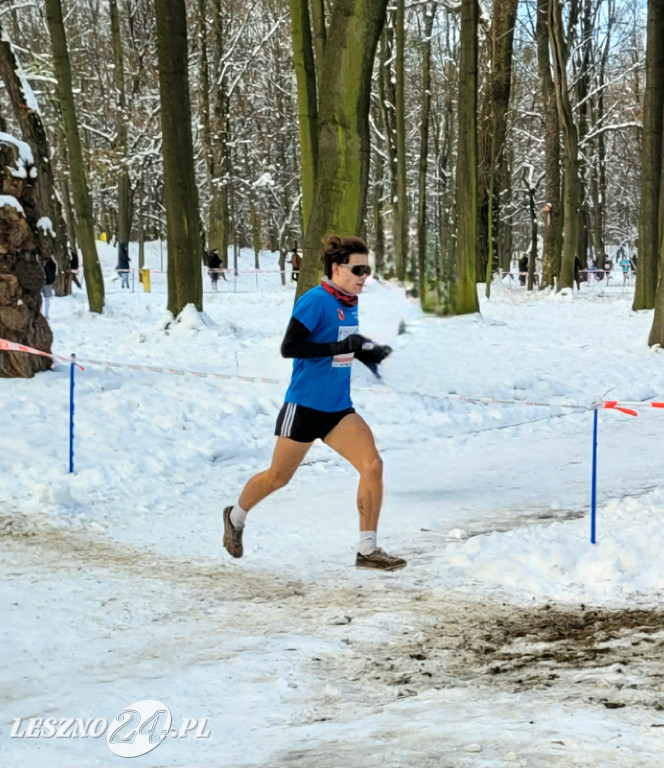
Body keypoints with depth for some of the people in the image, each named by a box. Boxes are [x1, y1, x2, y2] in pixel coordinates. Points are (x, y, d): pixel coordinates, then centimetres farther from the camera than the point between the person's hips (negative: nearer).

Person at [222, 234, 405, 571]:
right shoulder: (315, 300, -16)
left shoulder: (350, 305, 6)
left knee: (372, 464, -13)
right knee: (278, 477, 11)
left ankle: (367, 550, -8)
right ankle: (236, 517, 40)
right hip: (305, 404, -6)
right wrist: (340, 346, -30)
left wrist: (368, 353, 4)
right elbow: (289, 347, -24)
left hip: (339, 408, 6)